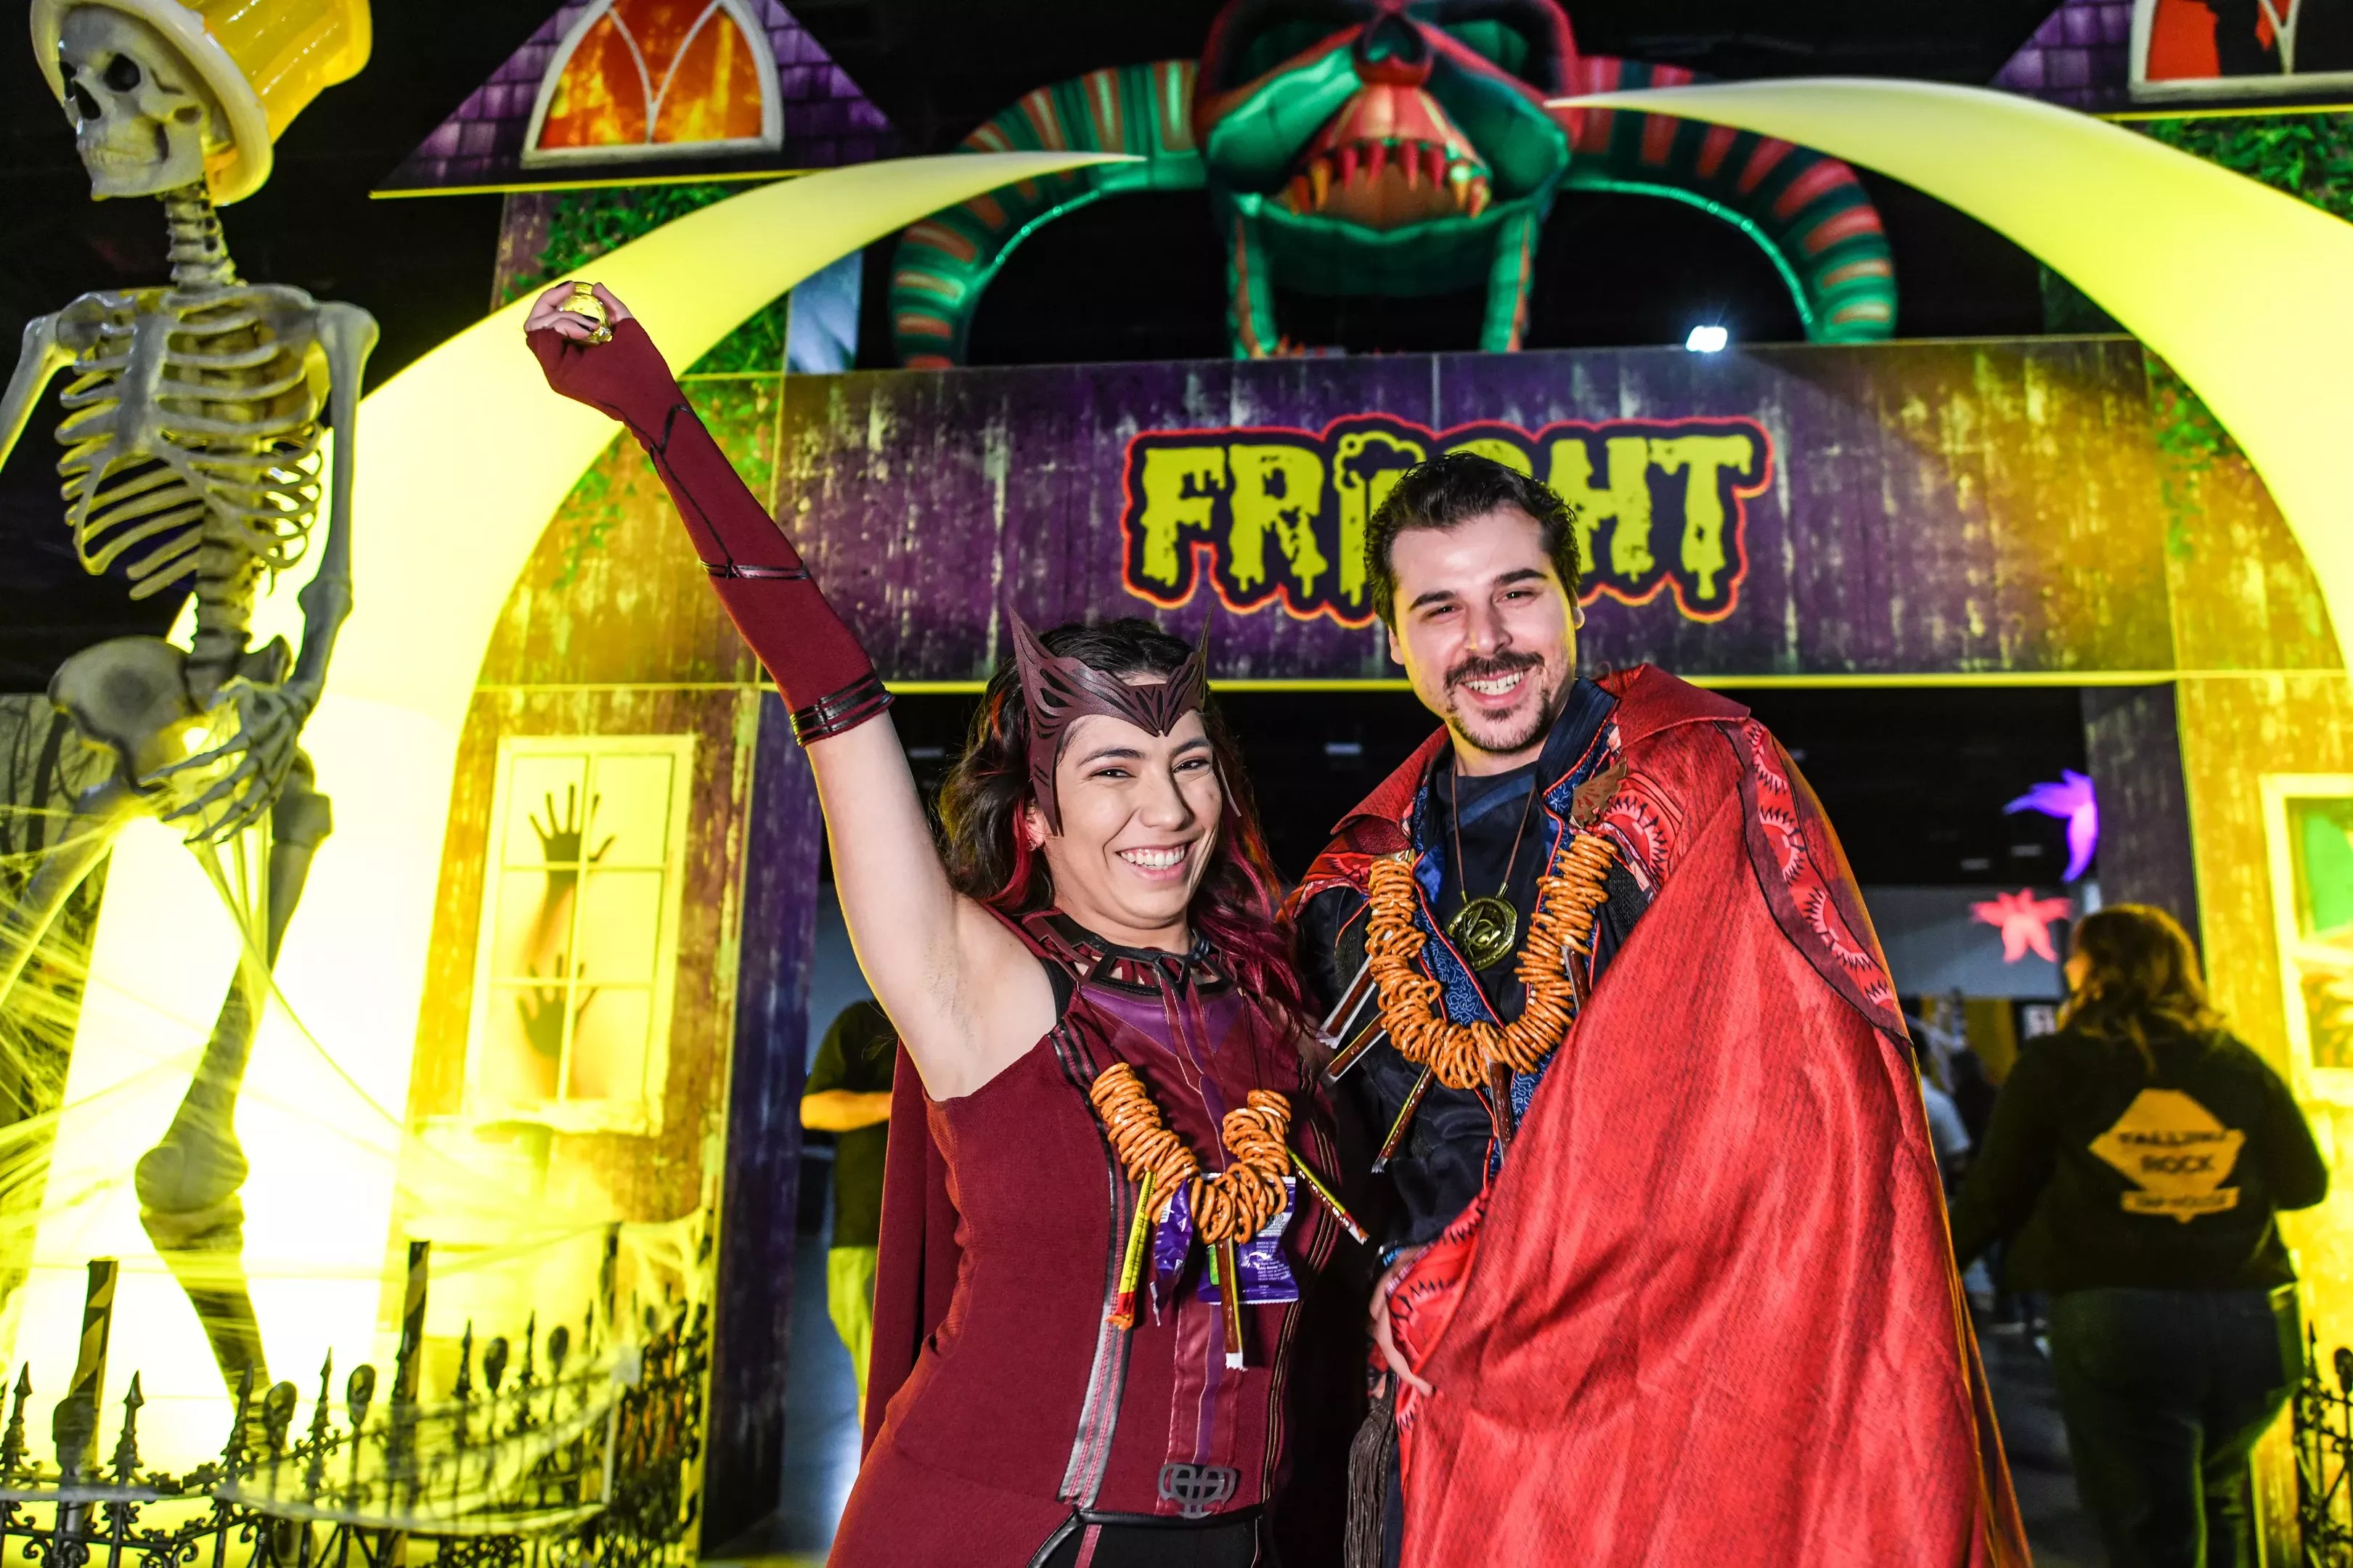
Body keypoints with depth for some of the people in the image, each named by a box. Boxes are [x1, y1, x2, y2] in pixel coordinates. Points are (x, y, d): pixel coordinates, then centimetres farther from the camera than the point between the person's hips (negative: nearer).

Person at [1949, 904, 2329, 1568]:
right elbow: (2305, 1184, 13)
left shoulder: (2054, 1064, -3)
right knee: (2216, 1507, 26)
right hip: (2254, 1321, 4)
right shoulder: (2239, 1064, 5)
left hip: (2114, 1324, -3)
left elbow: (1992, 1197, -1)